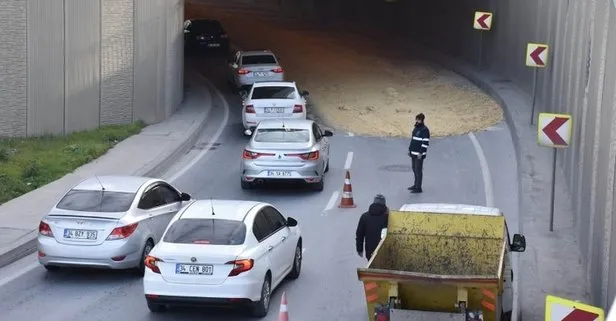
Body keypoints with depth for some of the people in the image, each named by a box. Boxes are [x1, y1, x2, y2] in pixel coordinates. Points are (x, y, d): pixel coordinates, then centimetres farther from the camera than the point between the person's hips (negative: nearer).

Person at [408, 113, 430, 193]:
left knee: (418, 170, -6)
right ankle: (416, 185, 28)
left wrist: (421, 153, -19)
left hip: (419, 154, -9)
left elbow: (426, 142, -17)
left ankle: (418, 188, -1)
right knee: (414, 169, 16)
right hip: (413, 153, 9)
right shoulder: (416, 128, 14)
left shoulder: (424, 129, -13)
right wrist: (410, 149, 19)